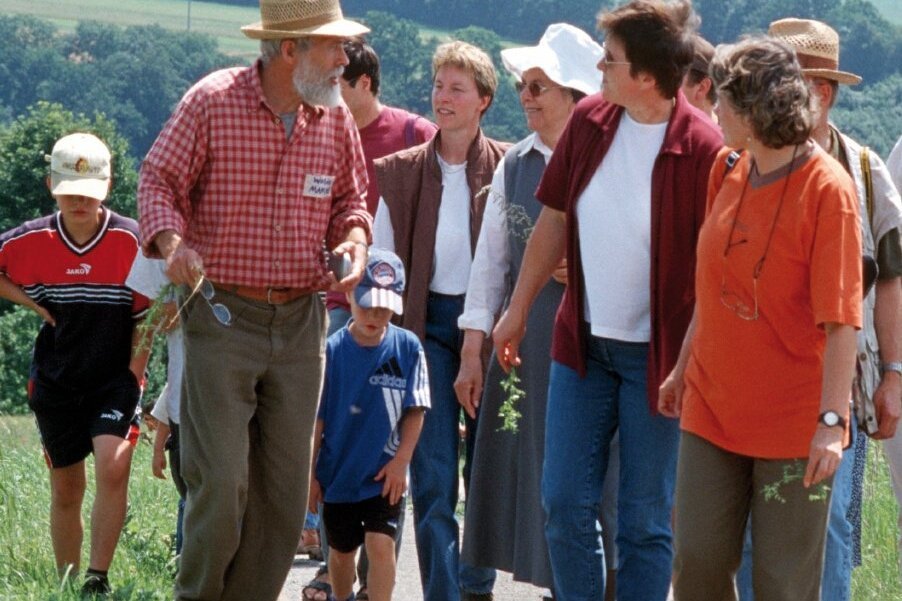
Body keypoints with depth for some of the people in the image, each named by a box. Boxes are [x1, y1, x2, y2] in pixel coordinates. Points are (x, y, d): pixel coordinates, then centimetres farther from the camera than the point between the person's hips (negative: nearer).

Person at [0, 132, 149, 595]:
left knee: (112, 469, -23)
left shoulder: (130, 240, -10)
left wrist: (136, 373, -7)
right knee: (65, 491, 10)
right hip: (55, 381, 3)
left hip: (115, 379, -2)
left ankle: (98, 580, -18)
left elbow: (146, 314, -1)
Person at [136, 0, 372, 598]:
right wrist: (172, 241, -20)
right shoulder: (213, 101, -8)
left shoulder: (336, 118, 5)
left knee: (285, 490, 4)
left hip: (301, 322, 5)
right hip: (222, 316, -5)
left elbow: (351, 200, 18)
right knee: (221, 482, -10)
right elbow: (158, 179, -2)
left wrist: (354, 242, -3)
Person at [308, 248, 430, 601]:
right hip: (338, 472, 1)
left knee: (380, 544, -13)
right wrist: (309, 474, -3)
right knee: (341, 550, 17)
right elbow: (315, 418, -5)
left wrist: (401, 460, -9)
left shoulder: (407, 347, -10)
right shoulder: (332, 350, -12)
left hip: (384, 475, -1)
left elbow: (415, 411, -2)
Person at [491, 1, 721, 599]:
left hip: (657, 355, -5)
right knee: (564, 502, 7)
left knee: (646, 518, 5)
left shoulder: (702, 147, -17)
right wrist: (518, 310, 13)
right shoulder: (590, 120, -1)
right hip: (582, 342, 5)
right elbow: (555, 219, 10)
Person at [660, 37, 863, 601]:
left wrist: (832, 420, -22)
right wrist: (683, 369, 19)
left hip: (794, 422, -6)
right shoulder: (728, 171, 6)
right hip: (712, 407, 6)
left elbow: (842, 319, -17)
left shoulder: (827, 188, -14)